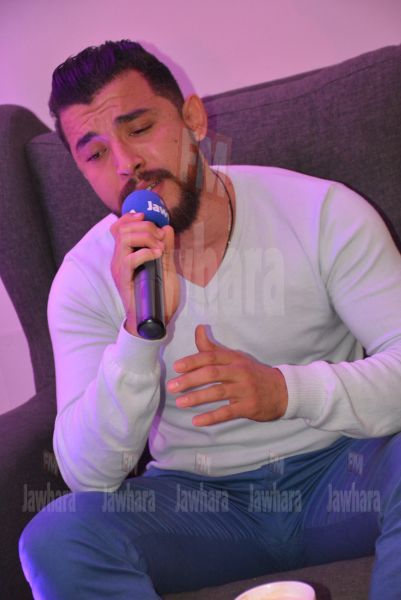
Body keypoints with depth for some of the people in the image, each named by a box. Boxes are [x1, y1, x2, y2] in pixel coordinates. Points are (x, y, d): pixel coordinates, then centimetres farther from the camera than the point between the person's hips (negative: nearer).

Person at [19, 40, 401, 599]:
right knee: (52, 540, -25)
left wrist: (287, 389, -34)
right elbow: (89, 474, -13)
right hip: (195, 499, 1)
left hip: (338, 470, 0)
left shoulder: (323, 212, -10)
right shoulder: (84, 279, -7)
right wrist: (141, 332, -29)